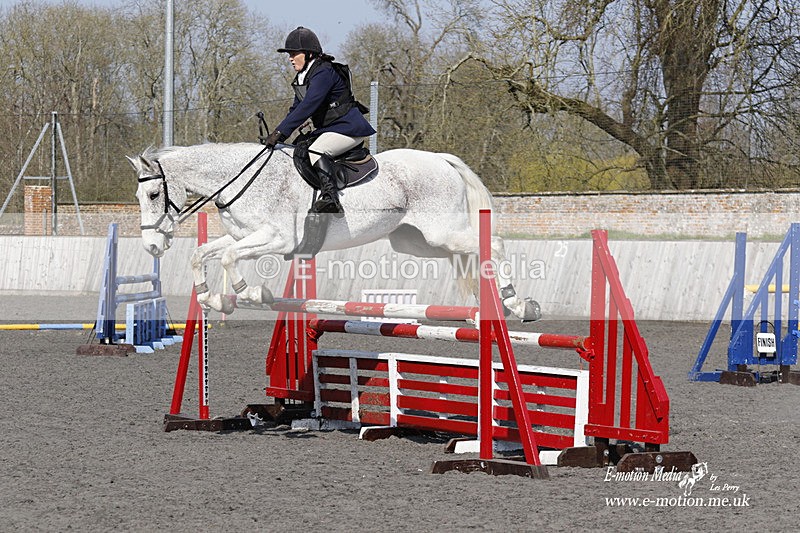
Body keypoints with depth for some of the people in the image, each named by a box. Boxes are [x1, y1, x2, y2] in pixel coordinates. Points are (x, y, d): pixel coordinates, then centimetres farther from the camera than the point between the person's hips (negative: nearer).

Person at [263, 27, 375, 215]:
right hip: (326, 129, 11)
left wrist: (281, 132, -34)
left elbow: (308, 106, -30)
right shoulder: (302, 78, 11)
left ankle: (331, 199, -44)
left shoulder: (324, 73, -20)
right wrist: (276, 134, 3)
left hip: (348, 128, -11)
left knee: (316, 151, -32)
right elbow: (296, 108, 17)